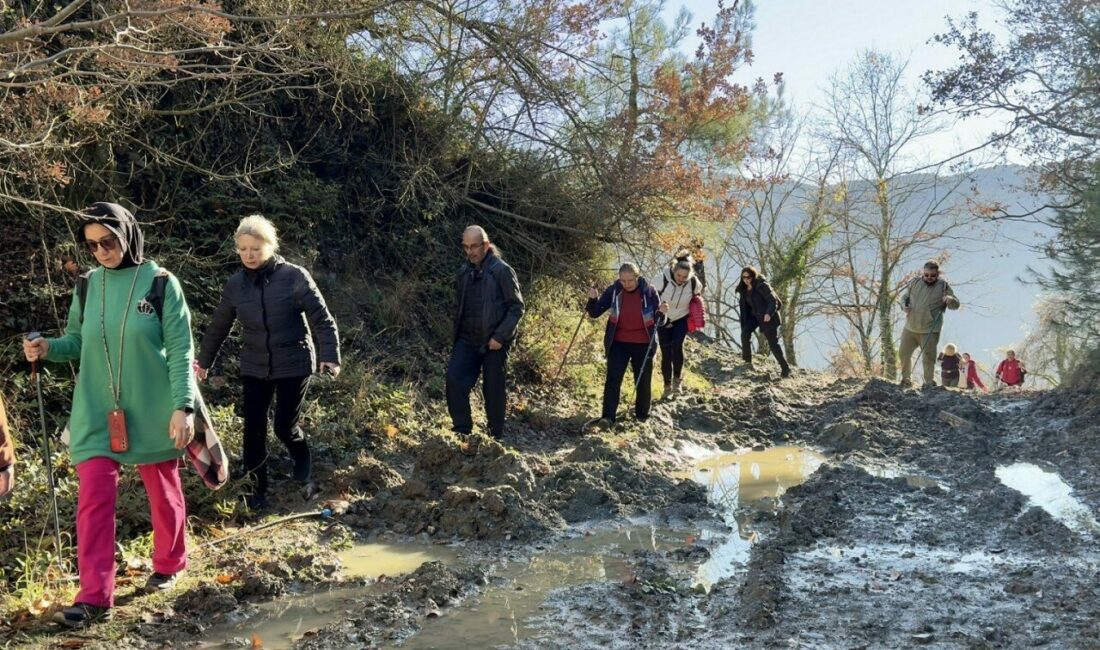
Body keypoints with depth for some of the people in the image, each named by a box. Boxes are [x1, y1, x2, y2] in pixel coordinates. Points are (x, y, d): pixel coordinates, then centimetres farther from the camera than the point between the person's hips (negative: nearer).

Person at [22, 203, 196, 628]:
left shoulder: (161, 283, -9)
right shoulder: (87, 286, 4)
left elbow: (180, 350, -10)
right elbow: (78, 343, 12)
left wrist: (183, 406, -17)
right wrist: (48, 348, -10)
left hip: (152, 412, -3)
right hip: (97, 413, 3)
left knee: (163, 492, 12)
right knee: (93, 499, -3)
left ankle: (168, 565, 35)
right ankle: (94, 598, 2)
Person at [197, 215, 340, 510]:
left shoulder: (294, 277, -13)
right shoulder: (235, 284, 0)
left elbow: (322, 319, -11)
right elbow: (219, 326, 14)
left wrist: (330, 357, -22)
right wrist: (204, 361, 24)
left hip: (293, 366, -3)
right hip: (254, 368, 4)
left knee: (285, 427, -2)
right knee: (254, 429, 3)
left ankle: (304, 473, 28)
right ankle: (258, 487, 21)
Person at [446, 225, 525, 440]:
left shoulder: (501, 270, -10)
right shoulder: (464, 271, 8)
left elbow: (517, 307, -11)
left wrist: (500, 336, -17)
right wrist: (457, 333, 11)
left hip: (494, 343, -5)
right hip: (467, 341, 5)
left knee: (494, 390, 3)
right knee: (454, 378, -10)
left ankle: (496, 436, 19)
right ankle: (462, 429, 2)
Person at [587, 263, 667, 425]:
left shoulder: (649, 292, -8)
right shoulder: (613, 291, -6)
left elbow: (657, 321, 0)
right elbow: (595, 313, -2)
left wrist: (661, 313, -23)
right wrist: (593, 299, -22)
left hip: (643, 345, 0)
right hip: (618, 343, 0)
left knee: (643, 381, 11)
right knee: (613, 379, -8)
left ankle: (642, 414, 30)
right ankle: (608, 416, -7)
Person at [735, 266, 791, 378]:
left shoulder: (762, 286, -17)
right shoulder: (743, 289, 4)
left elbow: (773, 301, -21)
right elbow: (744, 307, 12)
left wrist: (769, 313, -37)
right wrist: (744, 325, 9)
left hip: (768, 317, -6)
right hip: (754, 315, 6)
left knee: (773, 342, -7)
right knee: (745, 333, -17)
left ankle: (785, 368, 2)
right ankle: (747, 360, -2)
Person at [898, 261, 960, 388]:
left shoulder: (943, 286, -4)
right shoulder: (915, 283, 3)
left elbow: (956, 305, -2)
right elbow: (905, 297, 17)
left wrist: (950, 299, -25)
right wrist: (904, 306, -5)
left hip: (930, 330, -4)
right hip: (910, 328, 4)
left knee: (929, 357, -1)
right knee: (903, 353, 9)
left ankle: (928, 382, 12)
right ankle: (906, 379, 27)